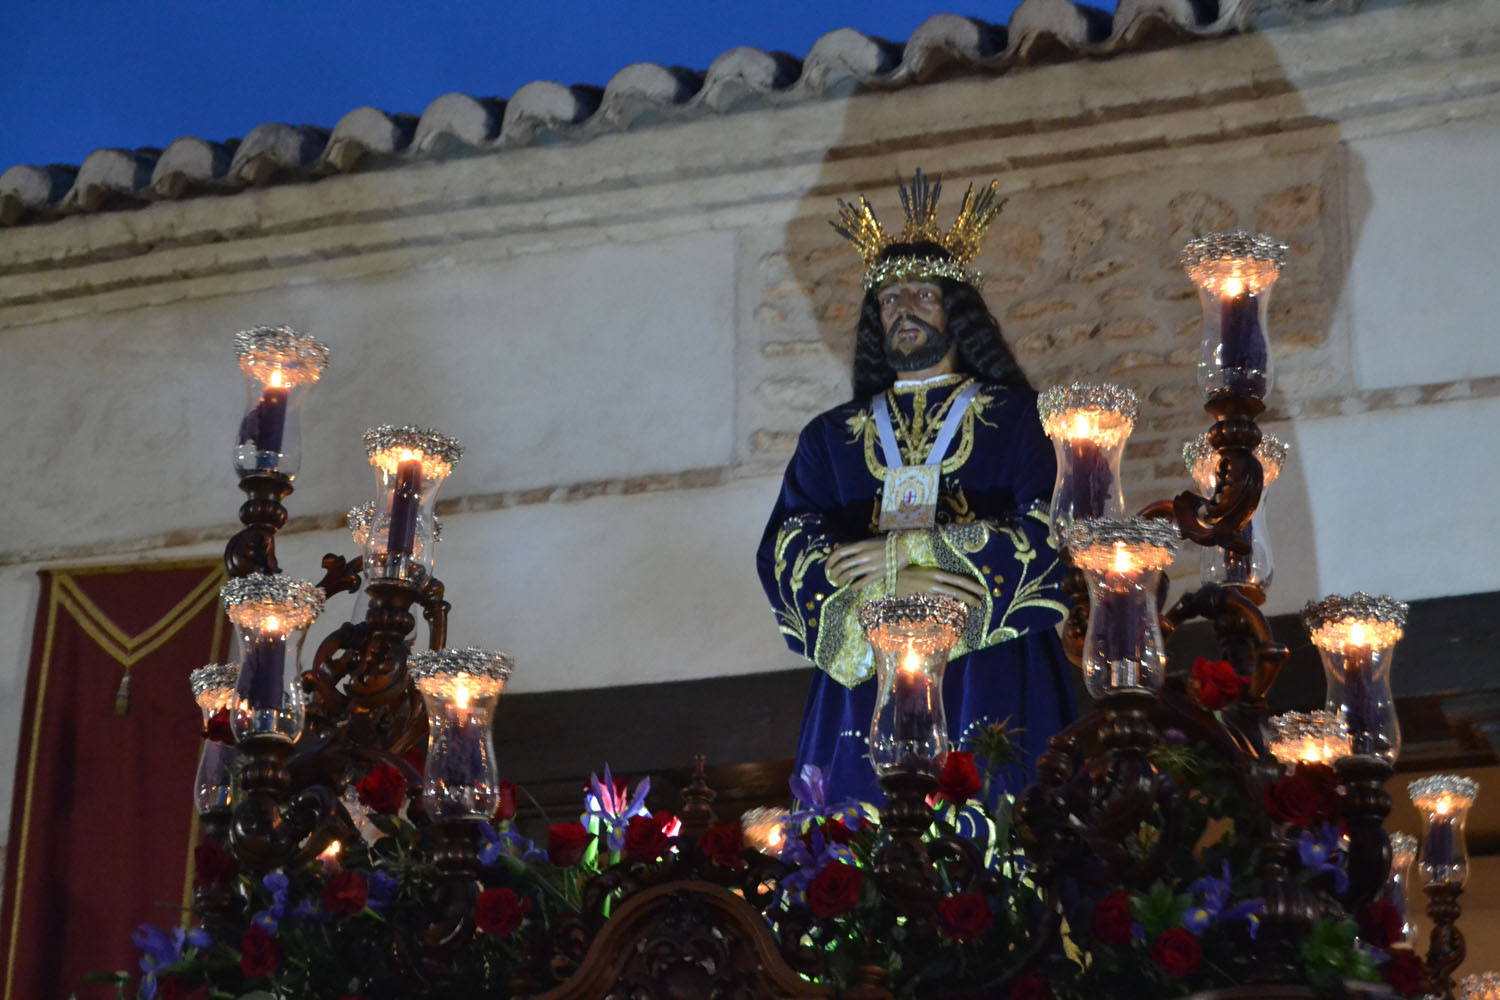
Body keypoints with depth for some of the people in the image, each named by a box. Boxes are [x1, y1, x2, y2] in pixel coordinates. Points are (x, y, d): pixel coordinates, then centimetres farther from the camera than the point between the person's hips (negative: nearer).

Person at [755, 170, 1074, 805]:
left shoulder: (1017, 418, 13)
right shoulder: (831, 437, 19)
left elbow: (1049, 533, -2)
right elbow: (785, 550, 4)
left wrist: (904, 551, -6)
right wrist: (887, 585, -14)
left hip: (991, 682, -1)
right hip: (864, 677, 2)